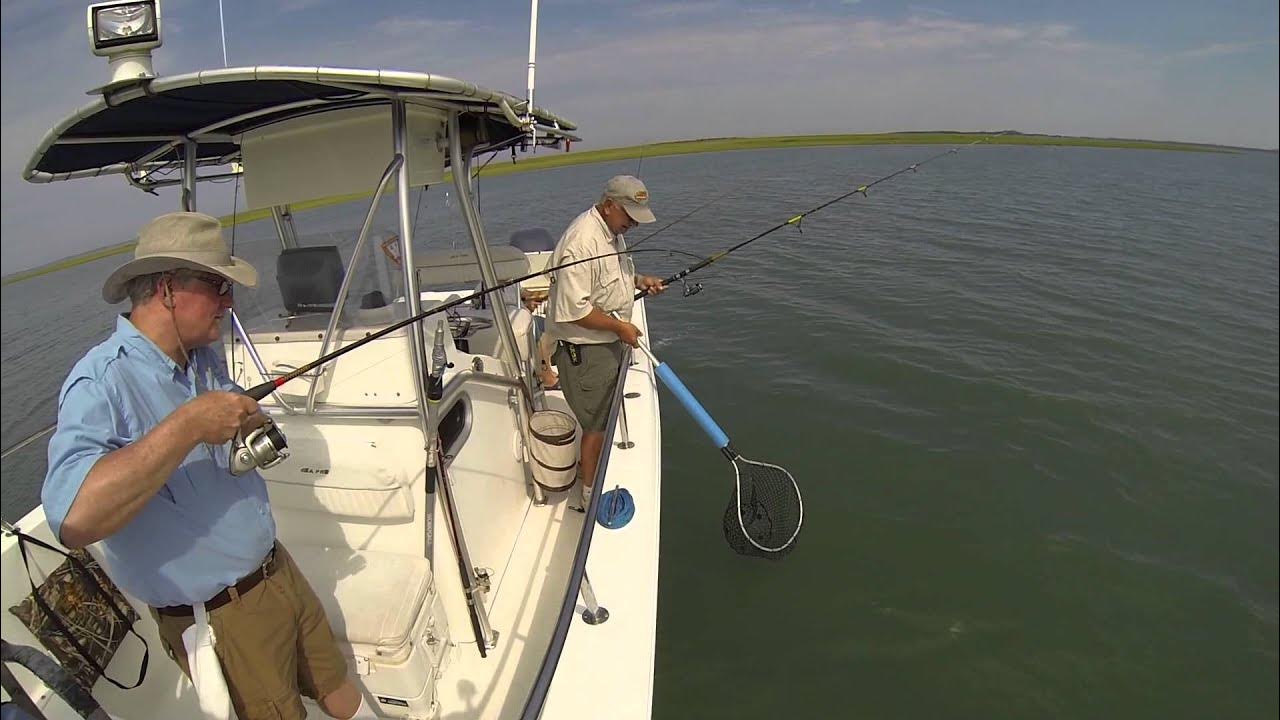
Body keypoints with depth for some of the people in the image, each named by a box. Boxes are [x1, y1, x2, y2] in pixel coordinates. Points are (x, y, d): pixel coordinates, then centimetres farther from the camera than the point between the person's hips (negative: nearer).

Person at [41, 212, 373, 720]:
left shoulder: (205, 357, 3)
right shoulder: (101, 383, -23)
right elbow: (73, 520, -38)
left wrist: (251, 428, -5)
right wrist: (189, 424, -37)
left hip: (278, 569, 7)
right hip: (216, 617, -7)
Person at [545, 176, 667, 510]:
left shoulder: (613, 231, 6)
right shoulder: (581, 242, -27)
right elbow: (574, 310, -30)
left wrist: (639, 280, 7)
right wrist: (620, 326, -21)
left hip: (608, 341, 10)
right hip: (583, 348, -10)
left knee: (605, 415, 26)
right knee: (597, 424, 3)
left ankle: (588, 464, 49)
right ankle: (591, 496, 22)